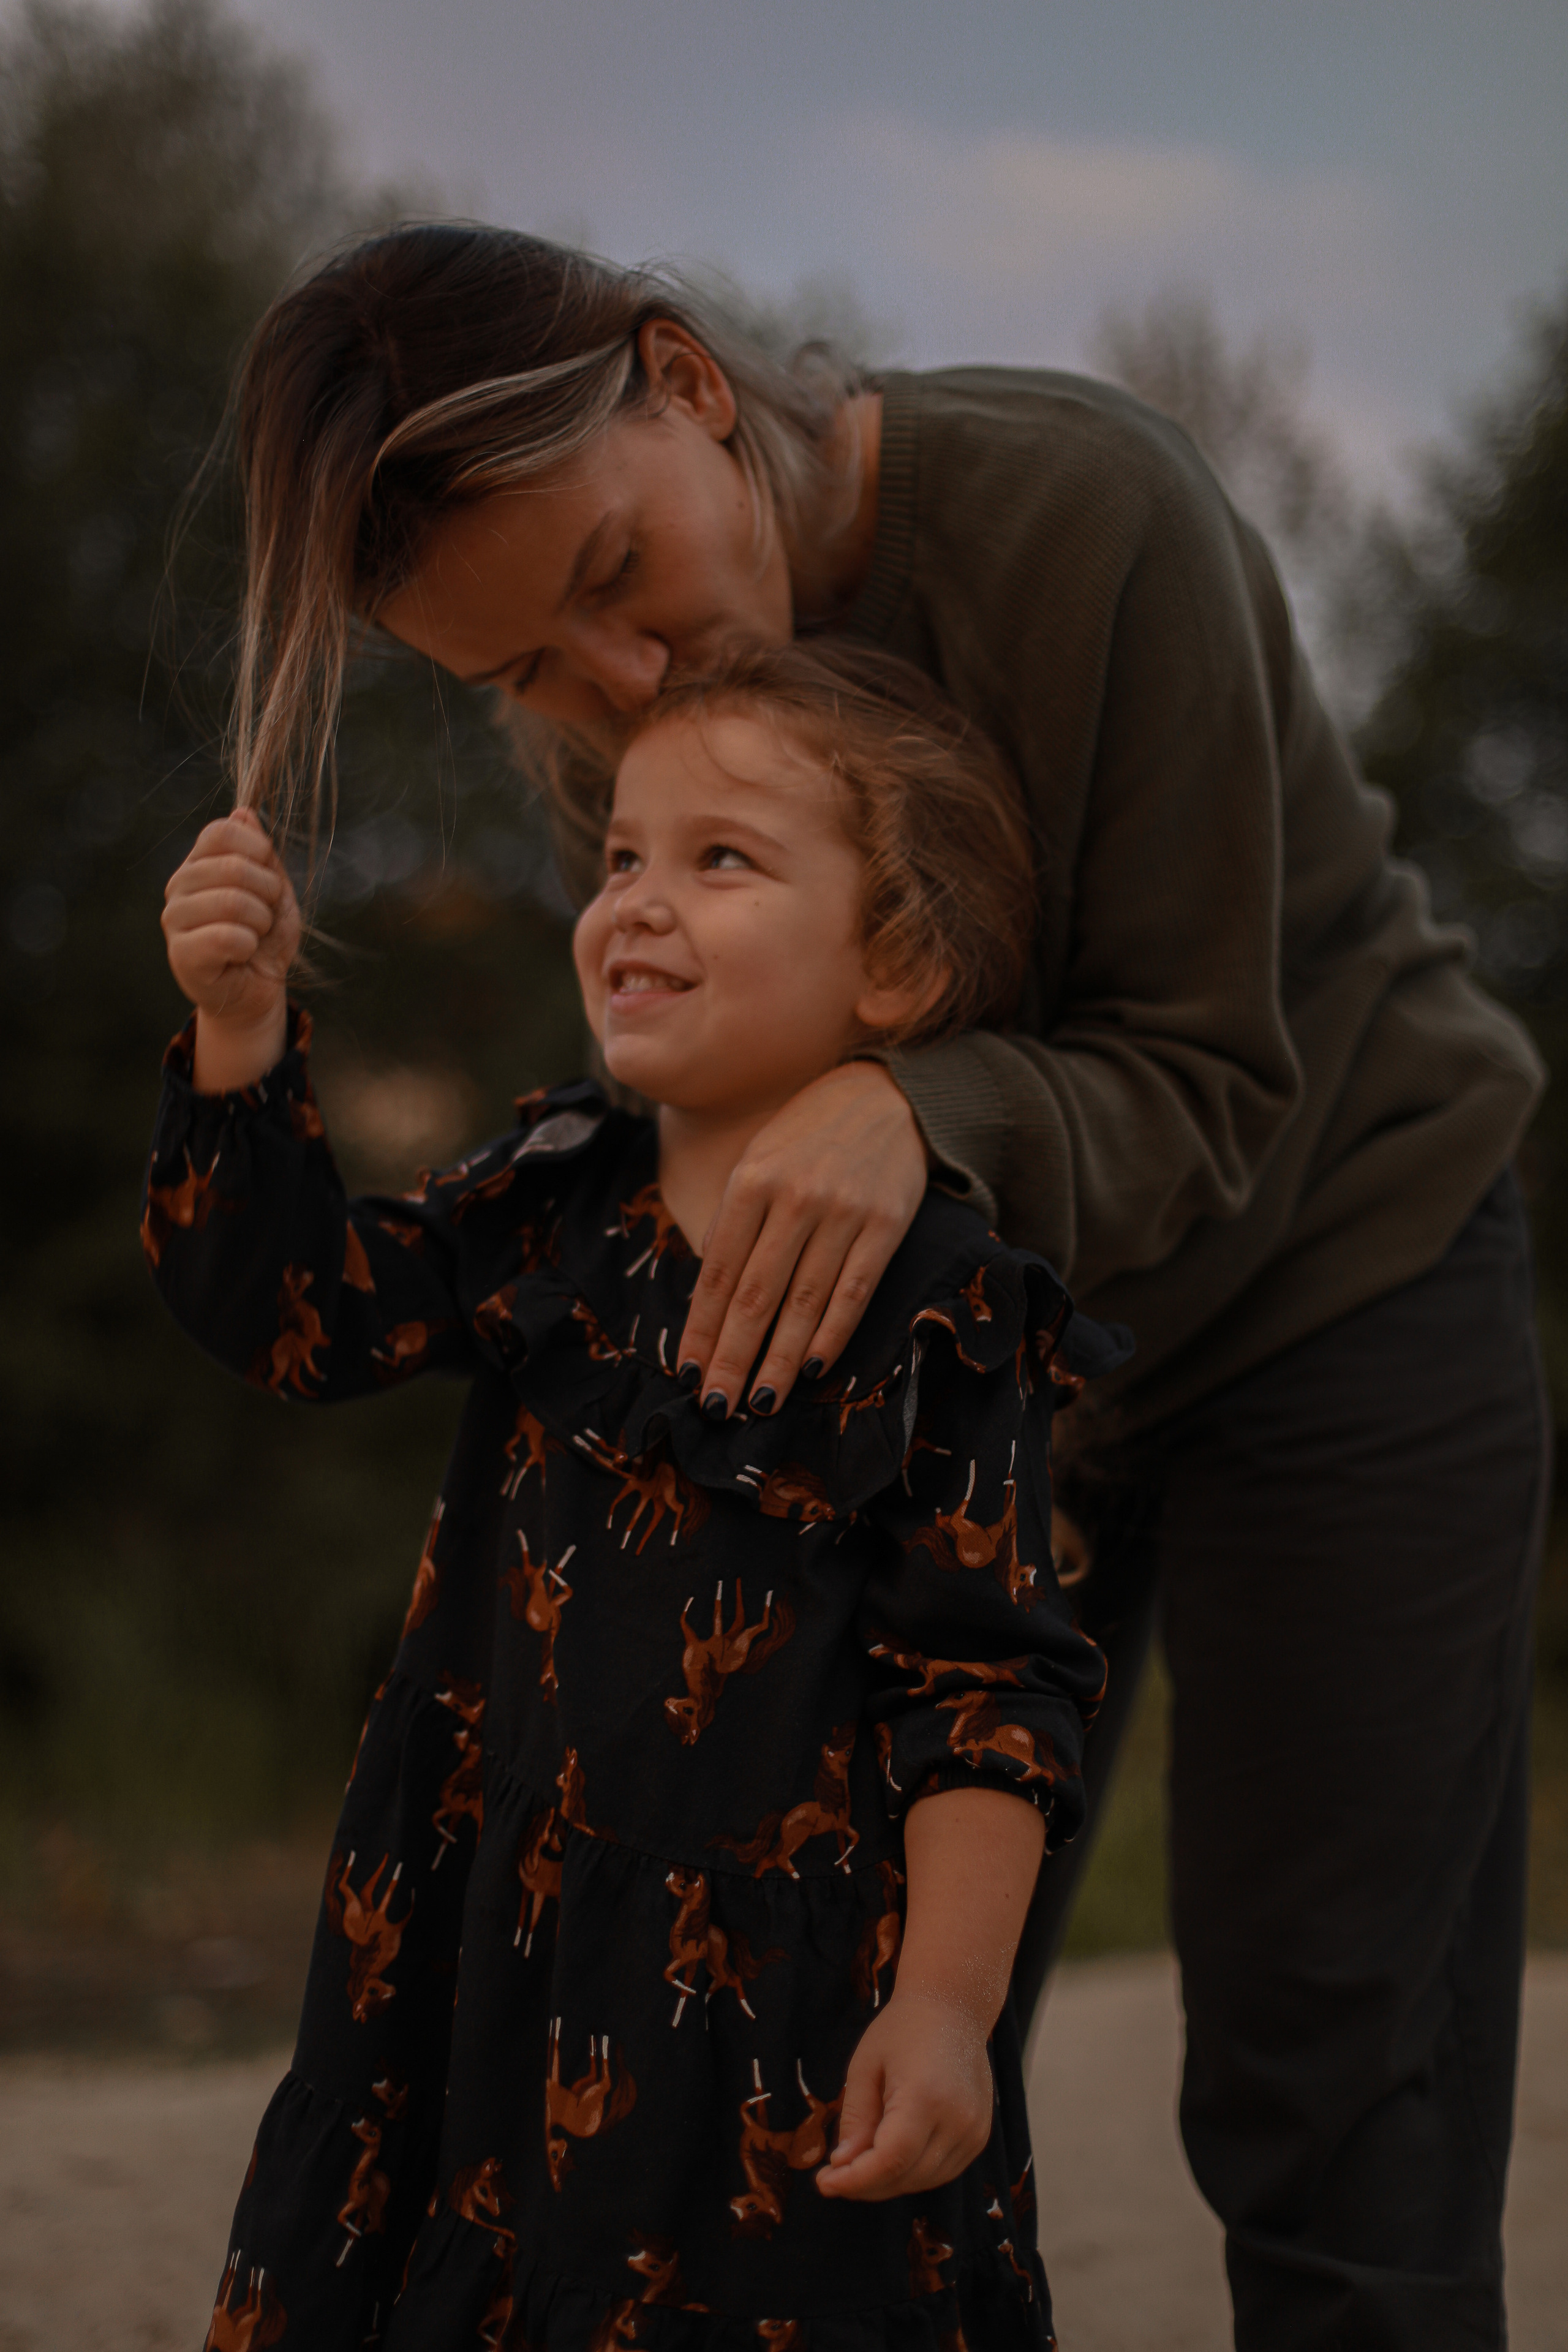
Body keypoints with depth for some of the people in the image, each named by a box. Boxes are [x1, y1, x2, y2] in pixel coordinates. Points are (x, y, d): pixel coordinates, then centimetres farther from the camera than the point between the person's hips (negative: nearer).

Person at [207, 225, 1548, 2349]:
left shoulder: (1079, 510, -28)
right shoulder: (609, 730, -11)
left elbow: (1215, 1085, -24)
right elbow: (715, 1114, 2)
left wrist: (922, 1114, -43)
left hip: (1335, 1281, -5)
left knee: (1322, 2111, -5)